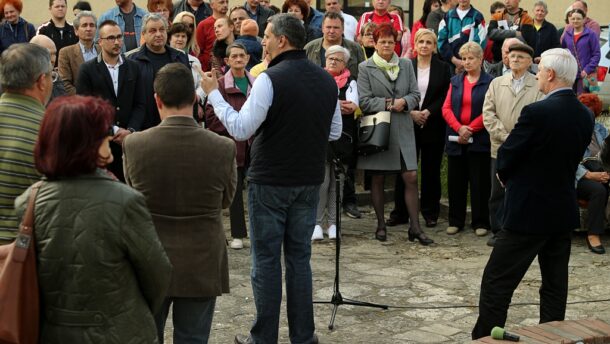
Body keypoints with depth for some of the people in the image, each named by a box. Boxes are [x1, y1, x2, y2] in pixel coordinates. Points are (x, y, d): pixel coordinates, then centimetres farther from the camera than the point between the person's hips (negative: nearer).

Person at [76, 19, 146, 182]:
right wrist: (114, 130, -10)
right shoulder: (87, 69, 2)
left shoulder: (133, 67, 12)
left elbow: (140, 105, 9)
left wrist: (130, 131, -7)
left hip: (128, 140, 2)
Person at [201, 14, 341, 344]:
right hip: (309, 181, 6)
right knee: (299, 257, 13)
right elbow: (335, 132, 12)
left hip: (270, 182, -5)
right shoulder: (326, 79, 4)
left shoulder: (270, 79, -16)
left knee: (266, 259, 4)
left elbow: (240, 129, -18)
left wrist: (213, 94, -8)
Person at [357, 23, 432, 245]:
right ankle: (381, 225, 17)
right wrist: (388, 104, -13)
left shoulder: (406, 65, 11)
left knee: (411, 177, -4)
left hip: (403, 129, 2)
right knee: (377, 179, 6)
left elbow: (416, 94, 8)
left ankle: (415, 227, 1)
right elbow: (364, 101, -7)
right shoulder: (365, 68, 0)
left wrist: (403, 102, -12)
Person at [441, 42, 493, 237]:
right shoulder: (455, 81, 13)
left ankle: (480, 223, 8)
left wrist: (471, 129, -12)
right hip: (456, 138, 4)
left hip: (479, 139, -4)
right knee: (455, 181, 7)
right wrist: (459, 128, -11)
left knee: (479, 182, 0)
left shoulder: (489, 82, -2)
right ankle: (455, 221, 15)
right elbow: (446, 108, 5)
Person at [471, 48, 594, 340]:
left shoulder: (537, 112, -21)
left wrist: (504, 174, 10)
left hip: (528, 212, -7)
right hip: (564, 213, 7)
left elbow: (506, 157, -13)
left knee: (496, 283, 1)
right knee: (555, 285, 14)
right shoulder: (585, 116, 2)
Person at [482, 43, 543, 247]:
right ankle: (498, 231, 17)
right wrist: (505, 137, -7)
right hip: (500, 148, 3)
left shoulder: (539, 85, 1)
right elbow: (488, 114, 3)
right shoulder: (497, 83, 11)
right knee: (497, 193, 7)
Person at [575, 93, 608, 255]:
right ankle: (593, 235, -27)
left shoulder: (599, 129, 18)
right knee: (598, 190, -32)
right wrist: (589, 175, -20)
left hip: (597, 172, 5)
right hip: (577, 176, -5)